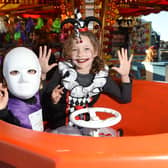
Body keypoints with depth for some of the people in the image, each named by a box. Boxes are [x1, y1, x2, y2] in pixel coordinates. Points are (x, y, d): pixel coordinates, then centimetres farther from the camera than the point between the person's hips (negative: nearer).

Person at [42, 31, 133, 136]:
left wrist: (125, 76, -7)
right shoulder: (63, 71, -6)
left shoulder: (101, 76, -1)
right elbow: (44, 100, -1)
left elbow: (124, 99, 5)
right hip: (60, 127, -1)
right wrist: (53, 101, -23)